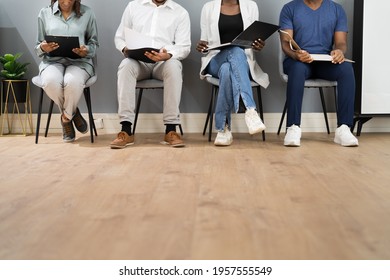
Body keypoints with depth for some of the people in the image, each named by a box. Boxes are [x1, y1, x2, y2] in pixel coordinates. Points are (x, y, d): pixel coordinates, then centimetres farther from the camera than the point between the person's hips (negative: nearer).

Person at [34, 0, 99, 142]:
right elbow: (38, 48, 14)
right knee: (51, 82, -36)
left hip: (79, 61, -1)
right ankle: (73, 113, -4)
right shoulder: (45, 13, 12)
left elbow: (94, 43, 12)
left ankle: (66, 118, -6)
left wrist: (87, 50, -12)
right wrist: (43, 48, -11)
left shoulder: (87, 13, 10)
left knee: (72, 82, -38)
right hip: (52, 61, 1)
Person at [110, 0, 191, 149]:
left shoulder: (180, 12, 10)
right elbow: (120, 37, 16)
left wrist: (168, 55, -21)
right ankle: (126, 130, -35)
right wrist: (125, 49, -8)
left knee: (174, 66, -36)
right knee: (125, 65, -34)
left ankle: (171, 129, -33)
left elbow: (184, 46, 1)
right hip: (138, 60, 1)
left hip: (165, 60, -1)